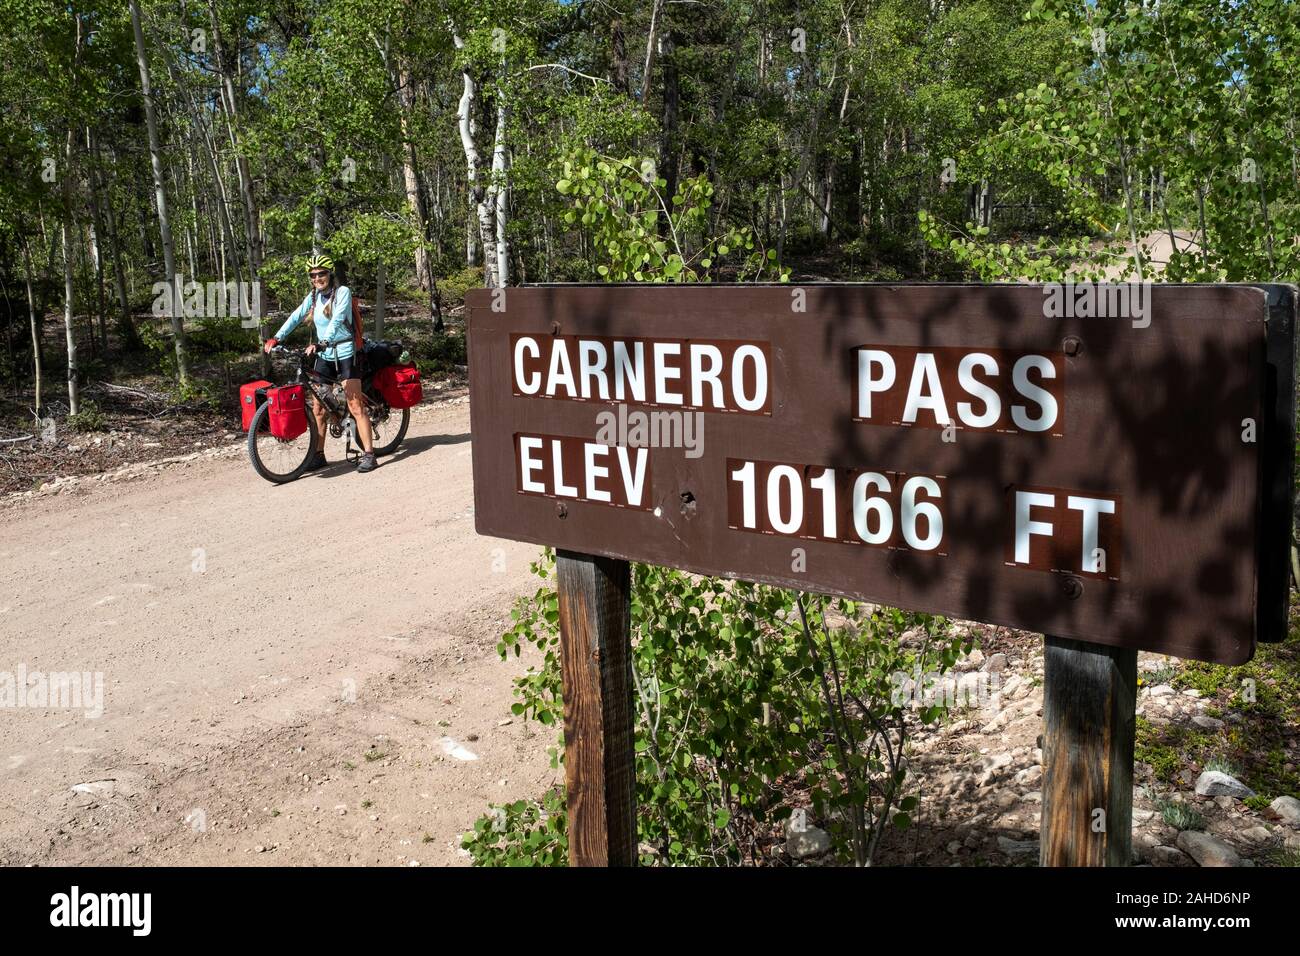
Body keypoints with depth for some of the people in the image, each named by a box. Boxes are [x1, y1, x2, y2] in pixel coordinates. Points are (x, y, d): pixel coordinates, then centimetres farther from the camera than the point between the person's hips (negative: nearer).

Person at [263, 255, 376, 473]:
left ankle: (369, 454, -5)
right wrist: (276, 338, -14)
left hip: (345, 355, -6)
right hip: (324, 356, 6)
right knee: (318, 407, 5)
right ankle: (318, 455, 13)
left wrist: (322, 343, -38)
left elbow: (337, 320, -25)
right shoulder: (313, 296, 7)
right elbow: (296, 317, -1)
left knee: (356, 407, -8)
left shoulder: (342, 292, -11)